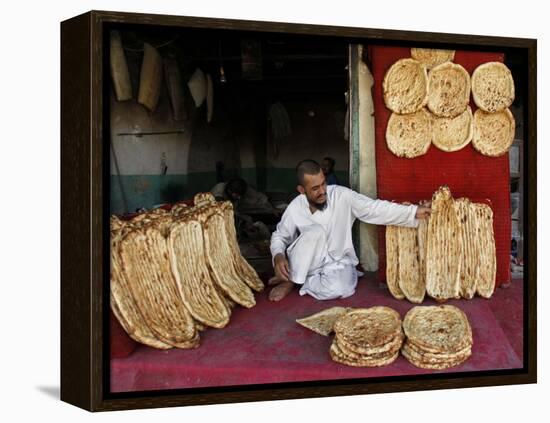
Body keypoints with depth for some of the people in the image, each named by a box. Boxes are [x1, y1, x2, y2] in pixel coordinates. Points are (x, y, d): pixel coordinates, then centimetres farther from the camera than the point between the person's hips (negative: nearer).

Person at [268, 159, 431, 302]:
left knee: (338, 289, -35)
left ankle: (295, 283, -9)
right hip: (309, 263, 0)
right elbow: (279, 236, 4)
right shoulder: (294, 208, -11)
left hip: (338, 262, 0)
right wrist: (278, 256, -18)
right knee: (315, 231, -32)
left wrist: (413, 212, -31)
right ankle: (291, 278, -15)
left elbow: (375, 208, -21)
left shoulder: (342, 196, -17)